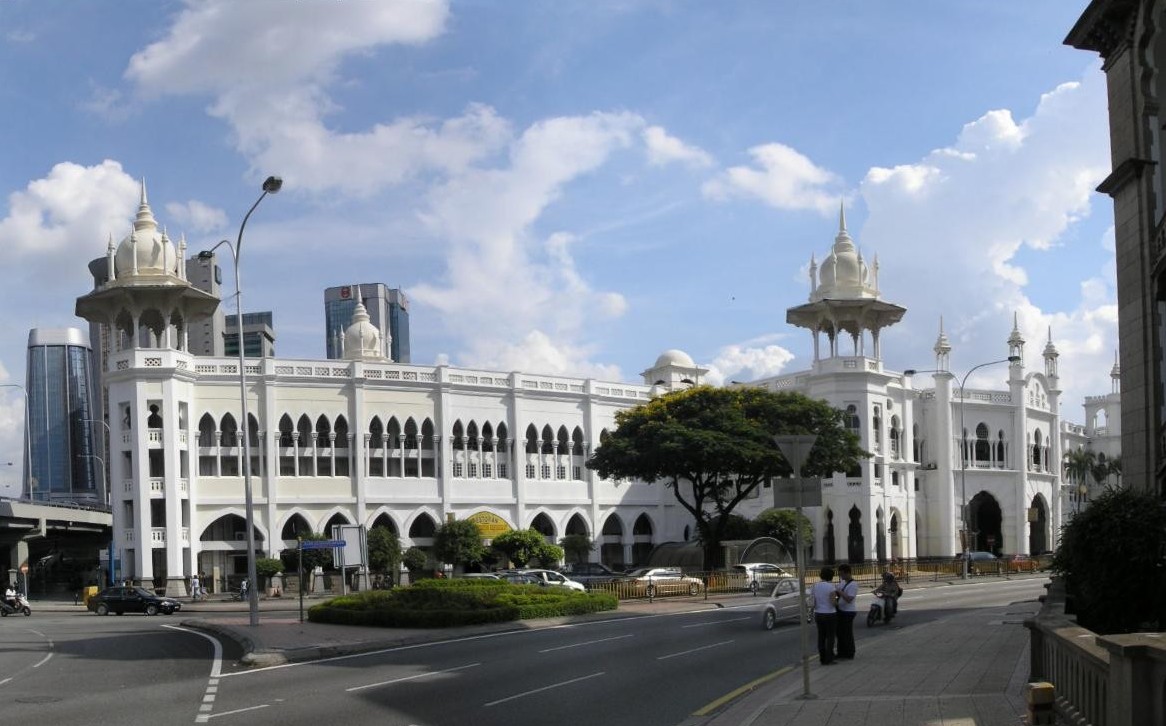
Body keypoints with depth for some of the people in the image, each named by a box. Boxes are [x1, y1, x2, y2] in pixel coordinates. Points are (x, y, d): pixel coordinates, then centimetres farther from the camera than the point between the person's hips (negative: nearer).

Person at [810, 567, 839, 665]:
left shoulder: (815, 586, 0)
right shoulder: (830, 586, -15)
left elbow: (812, 602, 2)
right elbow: (833, 602, -18)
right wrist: (836, 603, 4)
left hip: (818, 614, 5)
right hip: (830, 614, -5)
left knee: (821, 637, 11)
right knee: (830, 637, 3)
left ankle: (822, 659, 13)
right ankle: (829, 659, 2)